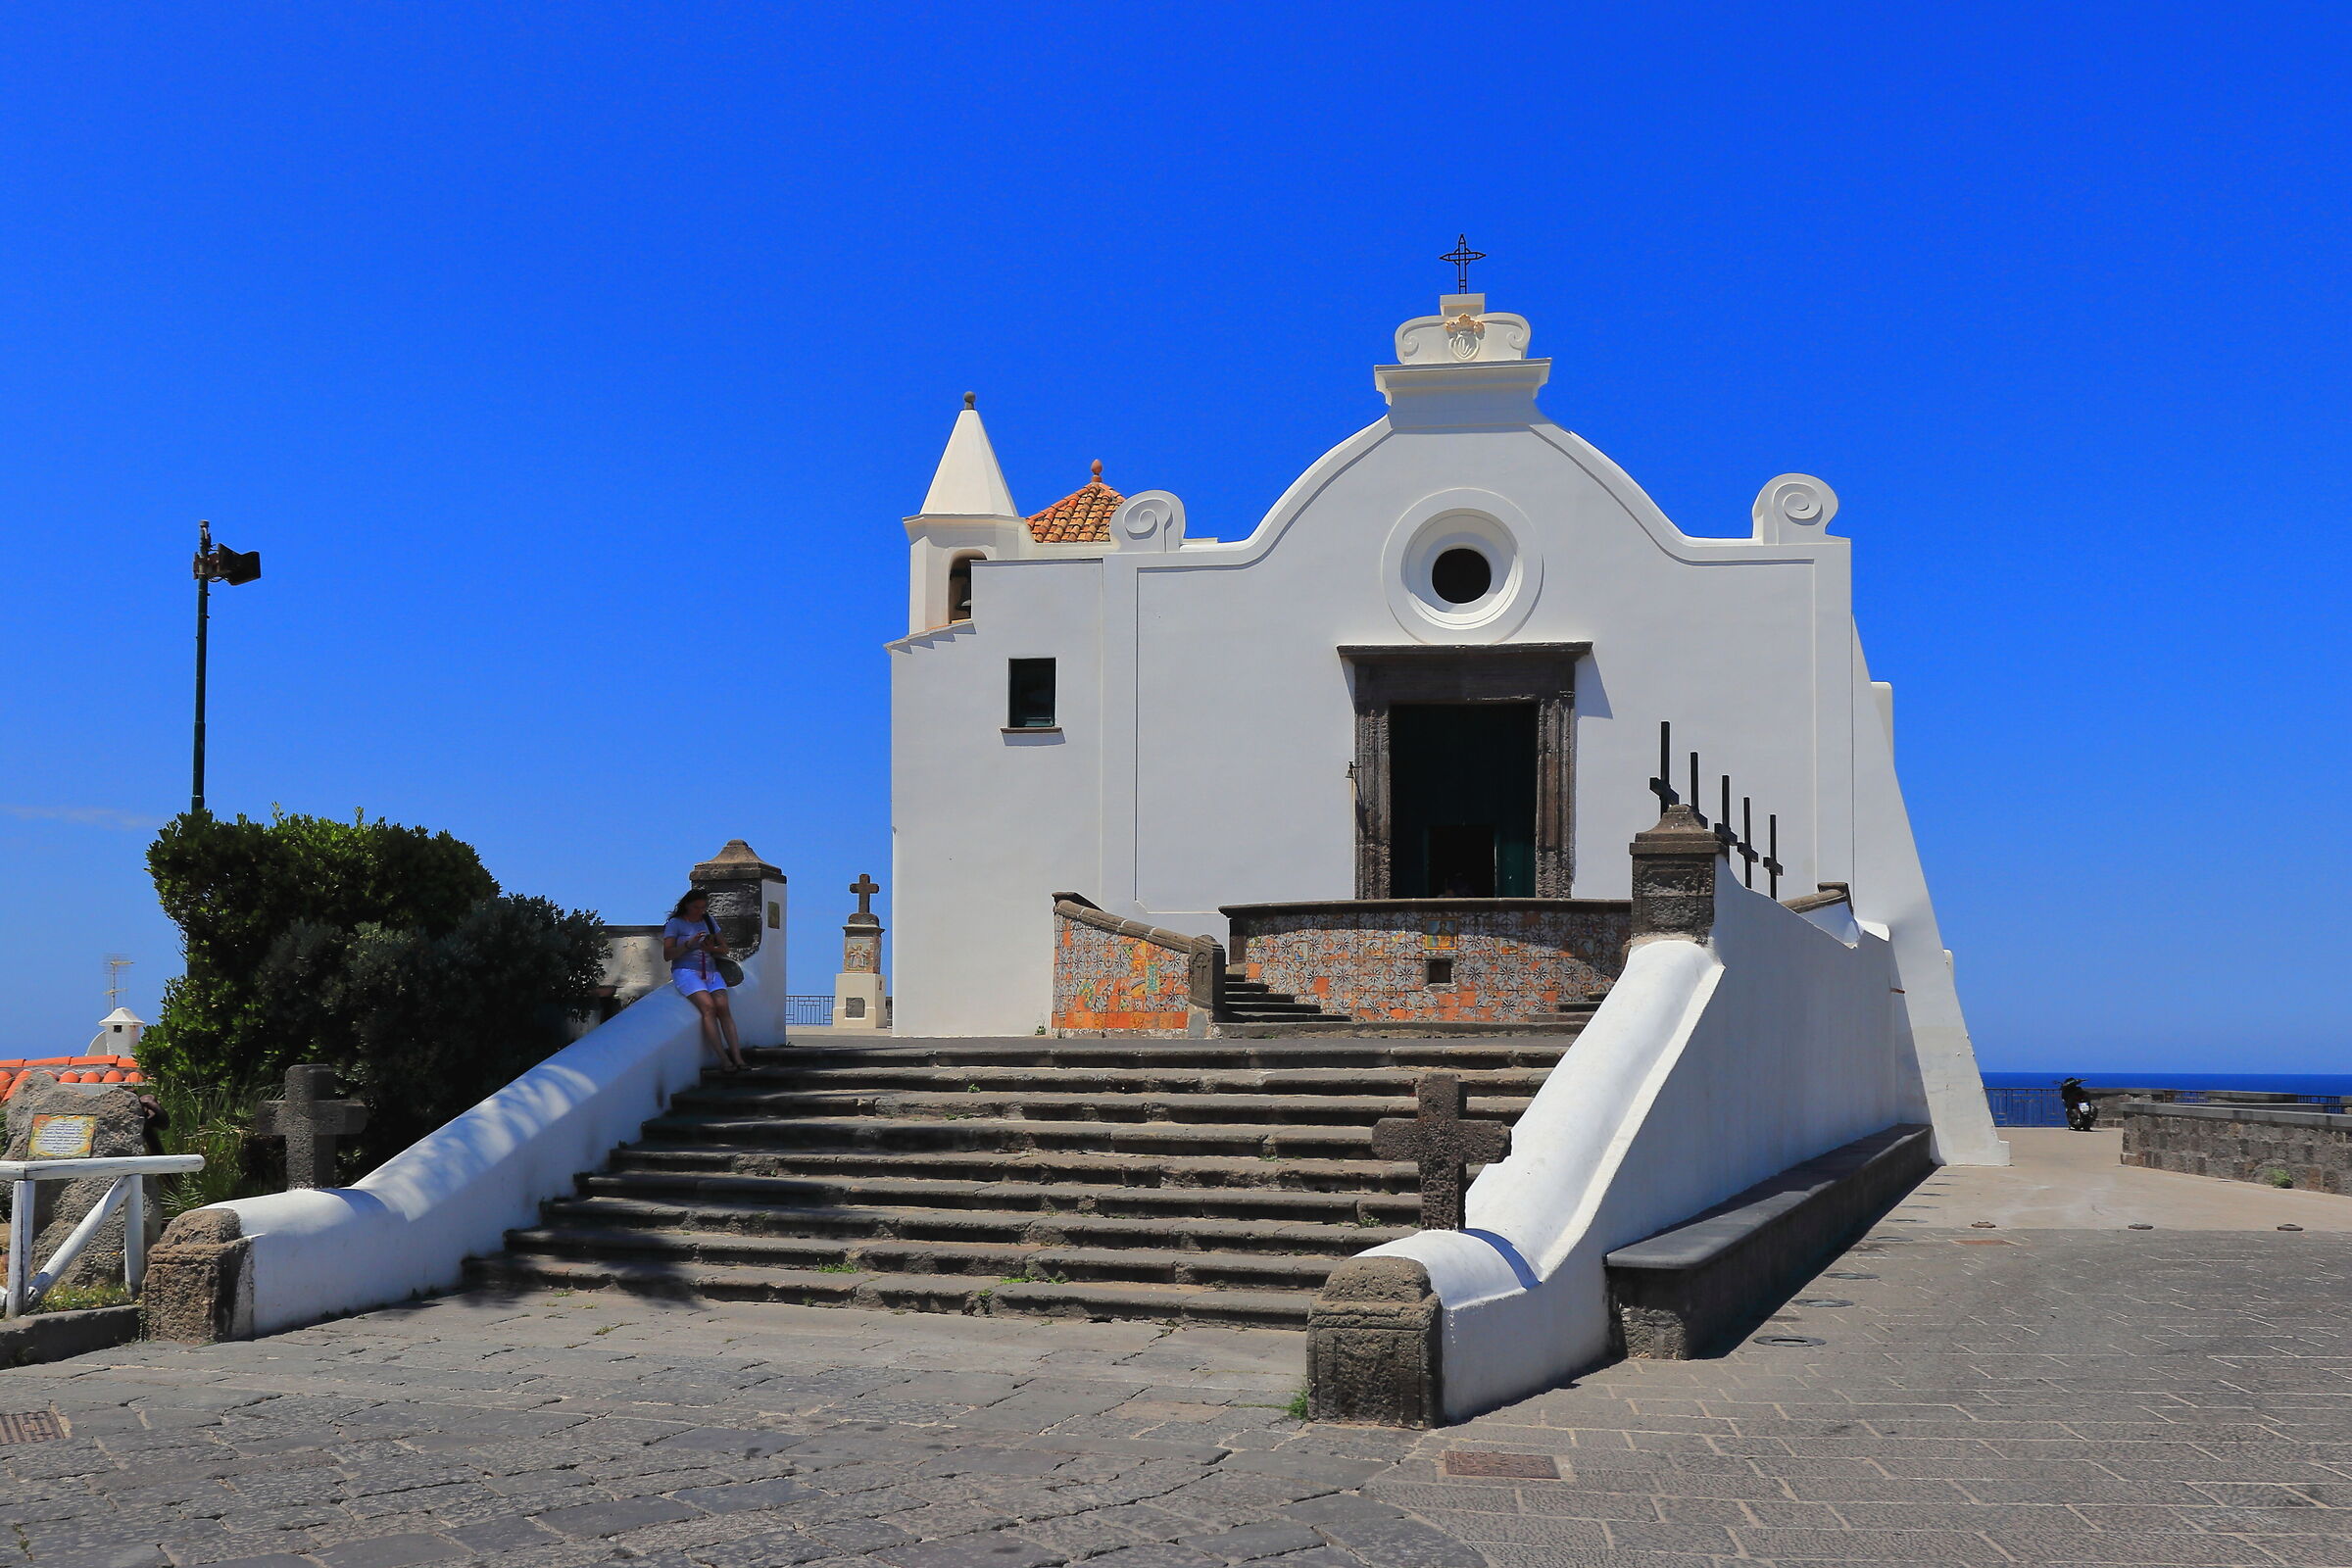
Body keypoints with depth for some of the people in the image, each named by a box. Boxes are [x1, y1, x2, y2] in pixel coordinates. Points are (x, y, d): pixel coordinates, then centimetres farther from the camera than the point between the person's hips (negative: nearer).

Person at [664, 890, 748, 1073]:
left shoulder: (708, 921, 19)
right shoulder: (675, 924, 5)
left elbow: (724, 948, 19)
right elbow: (667, 954, -4)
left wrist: (711, 949, -4)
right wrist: (688, 944, -18)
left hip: (711, 971, 4)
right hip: (686, 971, -4)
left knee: (723, 1006, -20)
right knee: (708, 1006, -27)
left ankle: (737, 1057, -28)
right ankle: (723, 1059, -32)